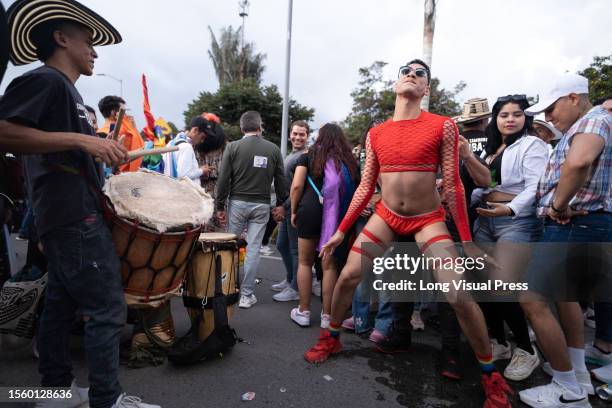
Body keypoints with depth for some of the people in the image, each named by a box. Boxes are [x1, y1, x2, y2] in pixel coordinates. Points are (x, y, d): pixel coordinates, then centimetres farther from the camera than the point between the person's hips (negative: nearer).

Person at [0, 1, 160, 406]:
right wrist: (81, 139, -25)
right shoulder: (44, 80, -9)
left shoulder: (64, 89, 21)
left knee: (61, 305, 15)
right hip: (75, 217, -10)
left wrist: (102, 152, 18)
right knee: (108, 310, -6)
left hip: (67, 216, 10)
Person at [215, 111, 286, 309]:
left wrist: (220, 206, 3)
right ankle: (246, 295, 11)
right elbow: (280, 180, 5)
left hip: (238, 202, -1)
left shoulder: (233, 147, -4)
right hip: (261, 205, 1)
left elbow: (223, 179, -5)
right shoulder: (273, 149, 1)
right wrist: (280, 204, 15)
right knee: (253, 249, 5)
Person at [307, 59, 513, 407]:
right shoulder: (376, 134, 3)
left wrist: (468, 241, -7)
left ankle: (490, 373, 16)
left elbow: (453, 186, -6)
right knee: (347, 277, 1)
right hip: (385, 217, 3)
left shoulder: (443, 126, -7)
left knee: (460, 296, -10)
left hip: (428, 220, -3)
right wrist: (341, 230, 7)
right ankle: (332, 338, 29)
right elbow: (365, 187, 7)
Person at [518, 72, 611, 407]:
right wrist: (559, 205, 5)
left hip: (574, 226, -11)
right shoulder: (581, 127, 20)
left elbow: (578, 162, -34)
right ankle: (579, 376, 35)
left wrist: (559, 205, -23)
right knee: (565, 294, 22)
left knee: (533, 301, -12)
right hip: (575, 226, 11)